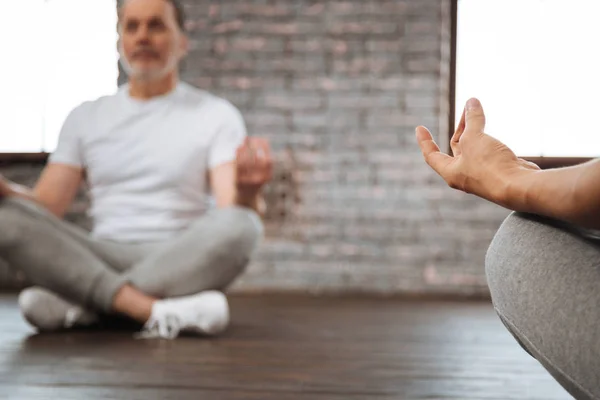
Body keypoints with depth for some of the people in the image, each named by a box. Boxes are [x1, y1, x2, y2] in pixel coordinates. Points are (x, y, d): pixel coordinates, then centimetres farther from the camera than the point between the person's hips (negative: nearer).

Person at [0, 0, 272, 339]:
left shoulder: (217, 115, 5)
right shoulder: (86, 117, 15)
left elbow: (232, 213, -8)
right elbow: (48, 206, 6)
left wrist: (247, 193, -34)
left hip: (182, 266, -2)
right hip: (100, 258, 2)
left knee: (239, 226, -34)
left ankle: (76, 305, -29)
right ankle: (159, 312, -36)